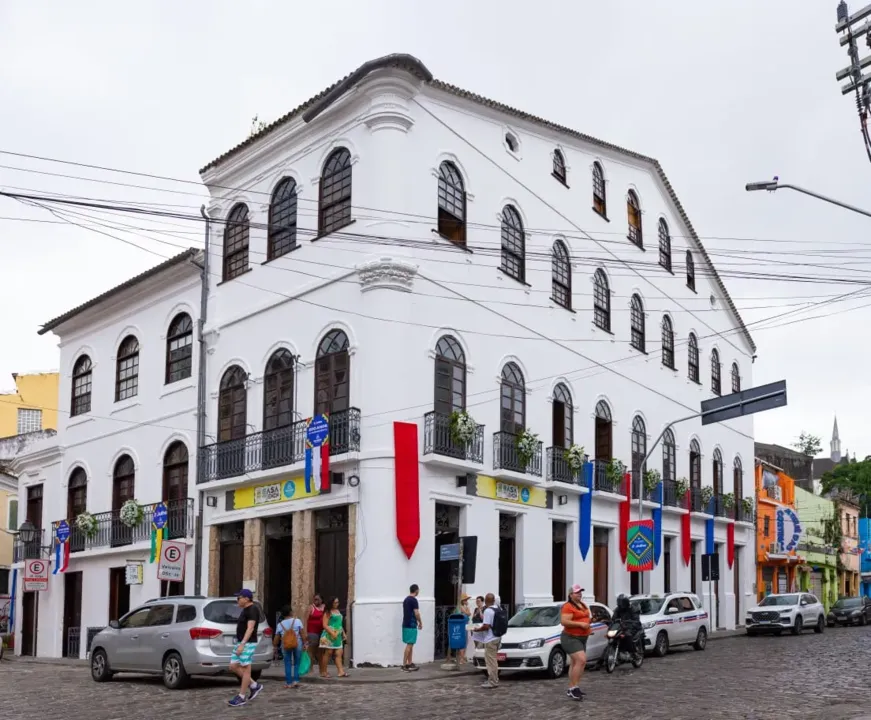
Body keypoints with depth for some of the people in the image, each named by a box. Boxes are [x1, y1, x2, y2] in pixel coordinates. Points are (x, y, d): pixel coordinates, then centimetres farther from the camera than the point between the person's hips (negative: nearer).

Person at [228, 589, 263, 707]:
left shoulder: (252, 610, -14)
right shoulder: (246, 610, 16)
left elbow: (250, 628, -22)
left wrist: (242, 644, -28)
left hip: (248, 643, -10)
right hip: (241, 643, 10)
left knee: (245, 669, -4)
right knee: (233, 667, 8)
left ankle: (242, 697, 2)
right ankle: (254, 686, 16)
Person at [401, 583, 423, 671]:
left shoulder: (406, 600, 14)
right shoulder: (414, 600, -14)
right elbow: (416, 613, -17)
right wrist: (420, 622, -2)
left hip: (406, 625, 9)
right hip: (411, 625, -9)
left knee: (410, 645, 13)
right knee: (409, 645, -7)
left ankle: (410, 664, 15)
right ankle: (404, 665, -8)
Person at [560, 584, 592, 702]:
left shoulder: (583, 605, 14)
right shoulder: (568, 606, -15)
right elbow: (564, 621, -25)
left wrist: (589, 620, 8)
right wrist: (580, 624, -25)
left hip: (582, 638, 10)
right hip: (571, 638, -10)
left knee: (575, 663, 12)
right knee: (581, 660, -21)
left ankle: (571, 689, 19)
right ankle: (574, 687, -18)